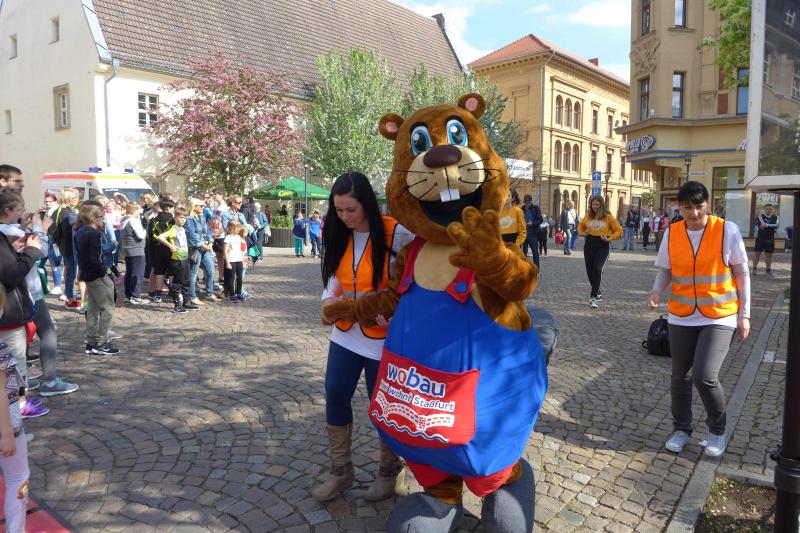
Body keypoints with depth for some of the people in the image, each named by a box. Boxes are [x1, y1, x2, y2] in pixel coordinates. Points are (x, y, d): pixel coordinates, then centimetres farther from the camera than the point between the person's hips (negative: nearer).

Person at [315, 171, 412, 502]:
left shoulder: (396, 234, -17)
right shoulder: (341, 236, 4)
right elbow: (334, 275, 9)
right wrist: (329, 298, -11)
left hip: (383, 334, -6)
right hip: (345, 332, 6)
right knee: (335, 396, 8)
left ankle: (390, 471, 31)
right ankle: (340, 470, 27)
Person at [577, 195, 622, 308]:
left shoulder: (608, 217, -3)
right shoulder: (588, 216, 7)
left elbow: (619, 230, 1)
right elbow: (580, 227, 24)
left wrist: (609, 239, -13)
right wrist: (582, 233, 3)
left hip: (602, 246, -4)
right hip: (589, 244, 5)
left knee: (597, 270, -19)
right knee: (590, 271, 10)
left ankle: (593, 297, -16)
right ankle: (598, 293, 32)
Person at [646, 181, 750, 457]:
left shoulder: (727, 230, -9)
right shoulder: (671, 233, -2)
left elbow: (741, 272, -2)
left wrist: (744, 313, -3)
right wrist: (656, 291, -15)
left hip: (720, 317, -3)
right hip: (681, 317, 3)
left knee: (704, 377, -12)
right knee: (680, 376, 10)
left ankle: (717, 430, 15)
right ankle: (682, 429, 31)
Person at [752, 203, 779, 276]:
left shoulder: (776, 217, 8)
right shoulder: (760, 216, -1)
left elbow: (776, 225, -12)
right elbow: (763, 224, -18)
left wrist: (766, 225, -19)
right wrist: (772, 227, -14)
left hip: (770, 239, 3)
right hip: (760, 238, -3)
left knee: (769, 254, 9)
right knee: (757, 253, -4)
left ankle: (768, 270, 18)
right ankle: (755, 269, 2)